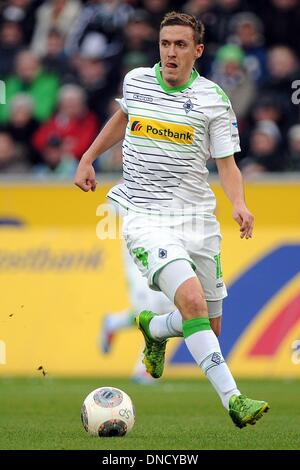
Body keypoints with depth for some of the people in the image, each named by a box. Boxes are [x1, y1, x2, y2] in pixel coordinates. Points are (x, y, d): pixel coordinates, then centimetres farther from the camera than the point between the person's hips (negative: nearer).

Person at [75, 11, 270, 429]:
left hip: (197, 218, 2)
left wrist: (239, 203, -18)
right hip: (146, 217, -2)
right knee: (191, 300, -26)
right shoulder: (135, 81, 3)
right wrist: (88, 159, 28)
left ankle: (153, 327, 41)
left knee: (209, 328, 7)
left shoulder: (213, 99, -1)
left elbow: (226, 163, 0)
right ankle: (233, 400, -28)